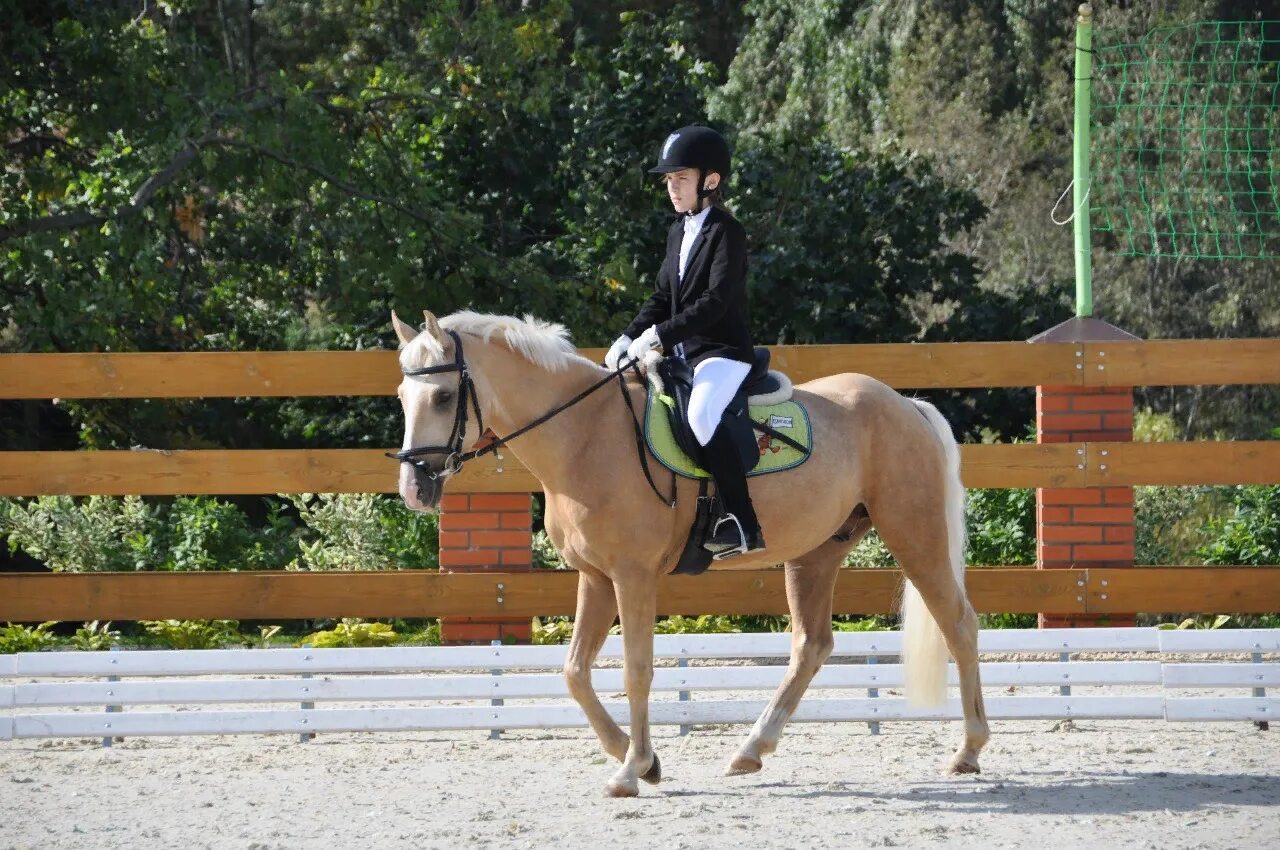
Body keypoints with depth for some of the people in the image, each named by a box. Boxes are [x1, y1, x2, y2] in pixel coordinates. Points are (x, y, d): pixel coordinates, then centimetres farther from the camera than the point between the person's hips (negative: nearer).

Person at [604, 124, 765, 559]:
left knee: (701, 414, -35)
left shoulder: (727, 232, -10)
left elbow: (716, 301, -20)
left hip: (722, 351, -10)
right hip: (680, 352, 10)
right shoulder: (679, 233, 17)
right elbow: (662, 297, 19)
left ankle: (743, 523, -36)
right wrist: (630, 338, 3)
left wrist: (661, 334, -26)